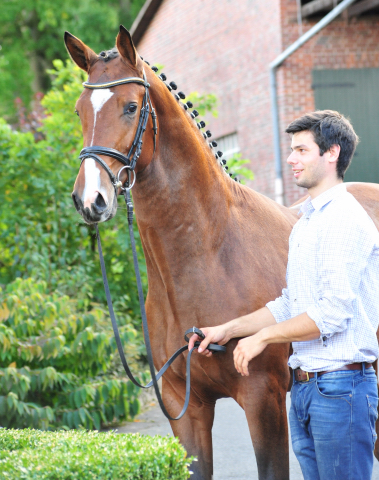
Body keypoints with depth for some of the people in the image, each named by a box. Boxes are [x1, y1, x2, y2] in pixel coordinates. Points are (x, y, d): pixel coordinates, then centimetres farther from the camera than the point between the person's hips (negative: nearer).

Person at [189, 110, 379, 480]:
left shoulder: (346, 220, -14)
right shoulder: (304, 224, 17)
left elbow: (334, 313, -21)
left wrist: (263, 337, -13)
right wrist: (228, 330, 13)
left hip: (340, 387, -9)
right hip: (304, 387, 9)